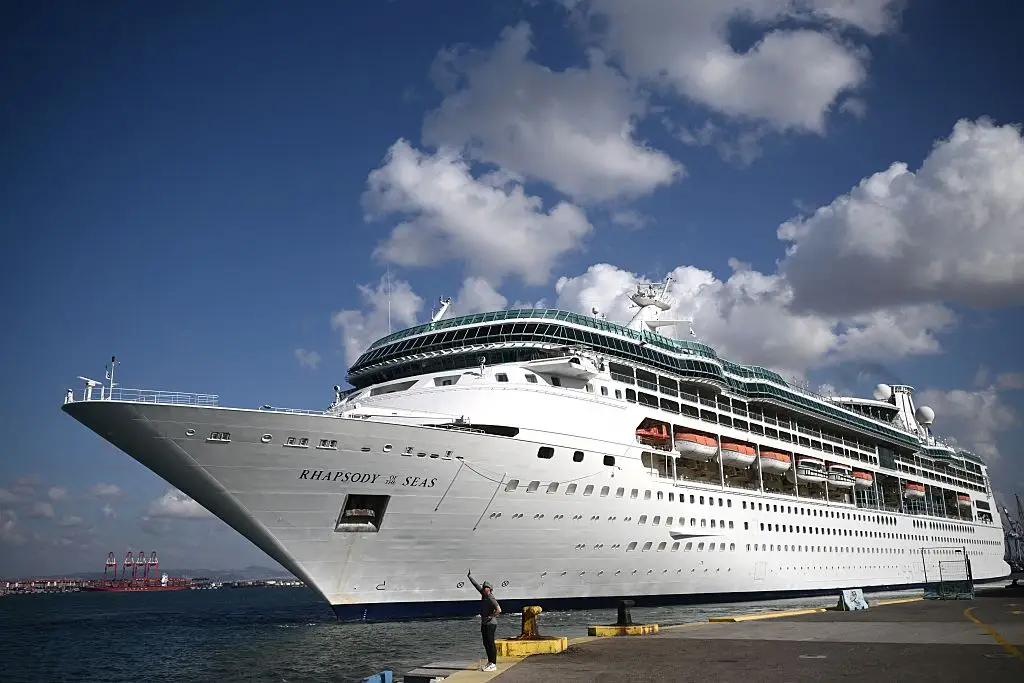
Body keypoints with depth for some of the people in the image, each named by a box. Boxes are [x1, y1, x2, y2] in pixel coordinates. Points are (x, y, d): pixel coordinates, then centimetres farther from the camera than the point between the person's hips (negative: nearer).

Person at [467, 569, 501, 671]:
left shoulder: (491, 598, -16)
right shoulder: (483, 594, 8)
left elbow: (499, 610, -26)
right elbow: (476, 585, 18)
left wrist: (491, 616, -17)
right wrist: (470, 576, 20)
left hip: (491, 623, -9)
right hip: (484, 623, 9)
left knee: (490, 643, -8)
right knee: (486, 643, 10)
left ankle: (493, 664, -4)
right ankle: (490, 662, 17)